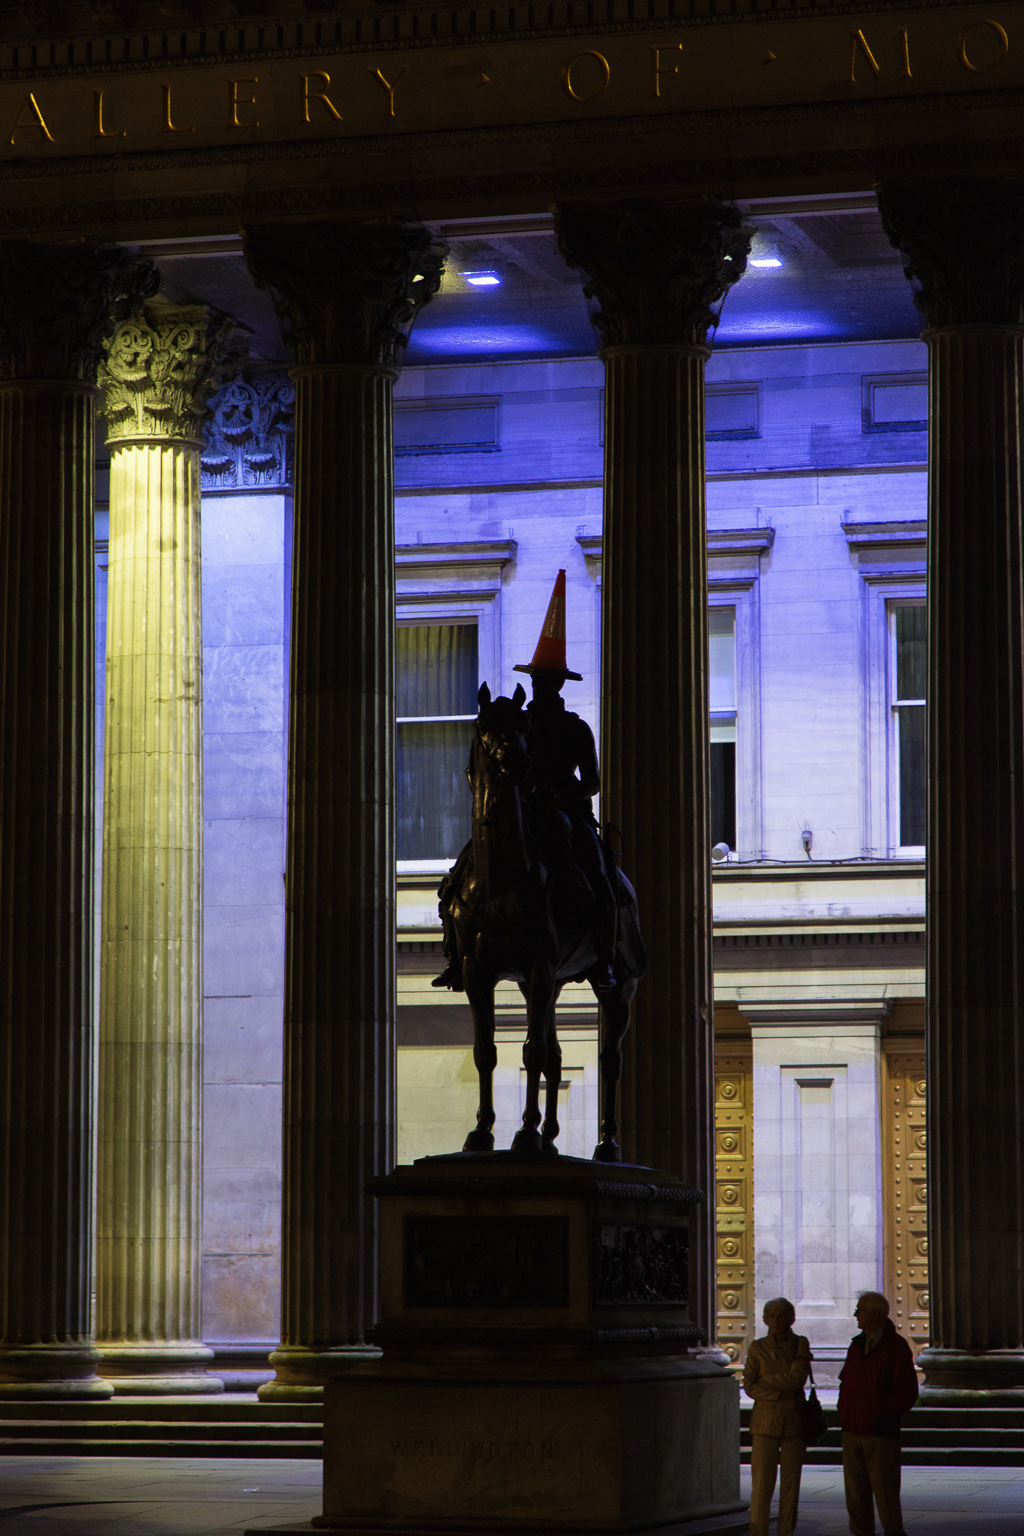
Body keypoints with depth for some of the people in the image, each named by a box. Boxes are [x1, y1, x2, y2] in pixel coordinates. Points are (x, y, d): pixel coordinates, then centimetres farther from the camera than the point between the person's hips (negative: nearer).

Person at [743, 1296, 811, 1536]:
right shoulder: (757, 1348, 4)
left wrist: (765, 1380, -8)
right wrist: (778, 1393, -10)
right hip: (765, 1421, -1)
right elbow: (749, 1386, 0)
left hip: (794, 1421, 1)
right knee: (762, 1482, -7)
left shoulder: (800, 1345, 3)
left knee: (791, 1482, 2)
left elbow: (797, 1378, -11)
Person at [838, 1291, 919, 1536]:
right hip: (852, 1432, 7)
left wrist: (881, 1413, -13)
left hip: (881, 1433, -6)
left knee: (885, 1491, -6)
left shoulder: (896, 1347, -6)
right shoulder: (857, 1345, 15)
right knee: (855, 1493, 7)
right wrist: (844, 1411, 9)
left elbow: (907, 1392, -10)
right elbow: (845, 1383, 24)